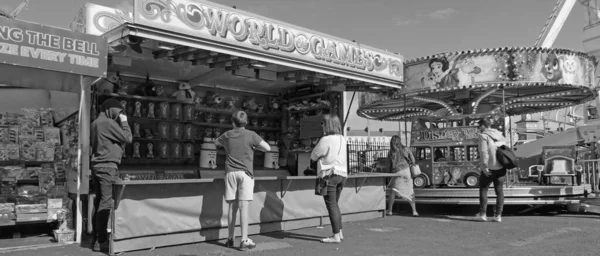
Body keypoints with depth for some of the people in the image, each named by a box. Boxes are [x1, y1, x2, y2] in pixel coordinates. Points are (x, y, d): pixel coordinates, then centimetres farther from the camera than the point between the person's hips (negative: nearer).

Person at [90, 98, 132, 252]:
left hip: (98, 165, 10)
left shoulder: (96, 123, 19)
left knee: (99, 202, 11)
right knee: (106, 203, -8)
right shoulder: (108, 122, -11)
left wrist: (119, 122, 17)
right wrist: (124, 122, 0)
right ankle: (100, 241, -7)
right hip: (107, 166, -10)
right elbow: (128, 138, -11)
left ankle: (96, 238, 15)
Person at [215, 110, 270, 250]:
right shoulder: (250, 135, -3)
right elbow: (268, 148, -4)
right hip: (245, 173, -3)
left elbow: (216, 142, 29)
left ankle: (230, 238, 17)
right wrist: (255, 146, 10)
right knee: (243, 207, -6)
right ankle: (244, 240, -6)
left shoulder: (227, 135, 9)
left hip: (230, 173, 3)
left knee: (232, 206, 10)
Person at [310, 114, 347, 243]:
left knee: (331, 205, 0)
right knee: (335, 204, 18)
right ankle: (339, 232, 23)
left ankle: (336, 236, 3)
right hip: (342, 174, 7)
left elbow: (313, 156, -5)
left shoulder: (326, 140, -13)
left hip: (329, 174, -7)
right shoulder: (342, 139, 8)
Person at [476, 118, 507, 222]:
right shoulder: (499, 135, 13)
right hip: (501, 168, 6)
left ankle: (482, 214, 7)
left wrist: (485, 166, -19)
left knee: (483, 189, 7)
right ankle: (498, 215, 7)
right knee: (499, 191, 8)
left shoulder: (483, 136, -8)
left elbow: (484, 152, -18)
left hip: (489, 169, -5)